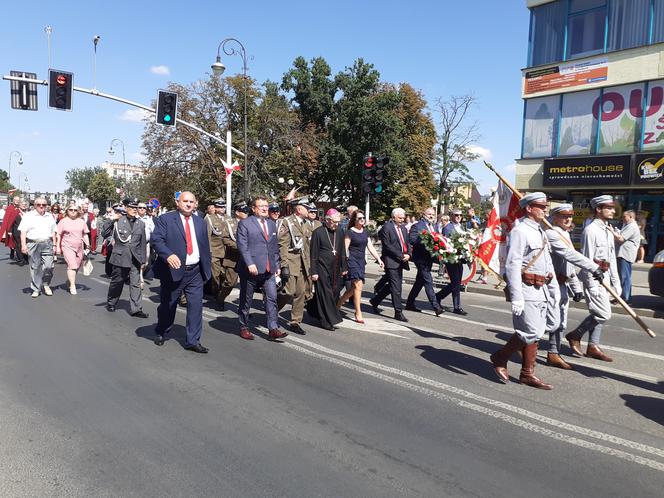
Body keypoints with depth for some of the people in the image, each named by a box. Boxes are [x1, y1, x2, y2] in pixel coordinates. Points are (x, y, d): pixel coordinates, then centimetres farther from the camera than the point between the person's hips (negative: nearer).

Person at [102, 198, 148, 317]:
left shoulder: (141, 224, 8)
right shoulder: (118, 221, -2)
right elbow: (105, 235, -6)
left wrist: (143, 260, 8)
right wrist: (111, 221, -15)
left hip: (135, 259, 2)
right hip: (120, 257, -2)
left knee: (136, 284, -2)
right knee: (116, 282, 11)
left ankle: (136, 309, 1)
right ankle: (111, 304, 32)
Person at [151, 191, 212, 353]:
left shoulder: (200, 222, 13)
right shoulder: (165, 219, -3)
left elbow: (205, 246, 17)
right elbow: (156, 240, -14)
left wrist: (208, 267, 13)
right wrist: (168, 255, -30)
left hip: (195, 272, 4)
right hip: (173, 270, -3)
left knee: (196, 306, -2)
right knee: (167, 306, 11)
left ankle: (193, 341, 7)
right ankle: (160, 333, 36)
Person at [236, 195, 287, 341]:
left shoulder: (272, 224, 16)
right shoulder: (245, 223, -3)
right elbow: (242, 246, -12)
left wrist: (277, 265, 14)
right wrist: (250, 264, -21)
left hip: (269, 269, 5)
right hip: (251, 269, -5)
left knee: (272, 298, -3)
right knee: (246, 300, 7)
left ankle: (273, 329, -1)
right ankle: (244, 328, 21)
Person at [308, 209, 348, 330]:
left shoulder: (339, 233, 10)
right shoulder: (318, 232, -7)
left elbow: (342, 252, 17)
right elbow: (313, 254, -7)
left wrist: (344, 268, 14)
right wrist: (314, 272, -10)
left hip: (335, 270, 6)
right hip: (322, 269, -6)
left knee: (334, 293, 8)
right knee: (325, 294, -3)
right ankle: (328, 321, 4)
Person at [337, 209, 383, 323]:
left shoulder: (365, 232, 13)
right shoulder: (349, 232, -6)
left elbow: (371, 247, 12)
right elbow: (345, 248, -9)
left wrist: (379, 259, 3)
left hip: (361, 261, 7)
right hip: (352, 260, -7)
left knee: (354, 288, 10)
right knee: (358, 285, -13)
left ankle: (338, 304, 28)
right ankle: (358, 314, -7)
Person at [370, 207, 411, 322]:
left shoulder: (403, 228, 15)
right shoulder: (386, 228, -9)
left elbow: (407, 243, 16)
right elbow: (387, 246, -14)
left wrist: (408, 254, -4)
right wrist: (401, 255, -15)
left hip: (400, 261, 8)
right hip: (391, 261, -8)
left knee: (392, 285, 15)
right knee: (396, 287, -8)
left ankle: (375, 300, 32)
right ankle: (398, 312, -4)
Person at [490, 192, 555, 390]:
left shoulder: (541, 232, 18)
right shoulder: (520, 231, -12)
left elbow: (548, 264, 24)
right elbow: (512, 265, -20)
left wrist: (552, 290, 20)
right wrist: (516, 297, -25)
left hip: (541, 290, 9)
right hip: (527, 290, -9)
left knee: (535, 334, 10)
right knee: (530, 332, -10)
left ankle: (527, 373, 18)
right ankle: (500, 358, 9)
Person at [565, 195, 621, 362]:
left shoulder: (608, 231, 16)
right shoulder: (591, 230, -13)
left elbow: (612, 259, 19)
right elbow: (587, 259, -17)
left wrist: (616, 283, 16)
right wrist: (592, 285, -20)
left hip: (604, 276, 9)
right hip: (593, 275, -9)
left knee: (598, 313, 11)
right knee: (604, 314, -10)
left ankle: (593, 346, 19)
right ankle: (575, 336, 6)